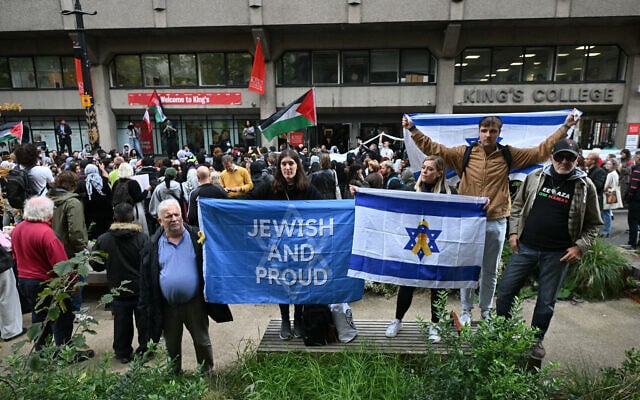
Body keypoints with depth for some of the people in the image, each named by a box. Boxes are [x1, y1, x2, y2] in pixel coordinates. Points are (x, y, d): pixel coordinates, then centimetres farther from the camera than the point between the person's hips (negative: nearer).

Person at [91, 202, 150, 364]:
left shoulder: (103, 239, -10)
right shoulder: (142, 237, -18)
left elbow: (95, 265, -1)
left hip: (118, 291, 2)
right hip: (141, 290, -2)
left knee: (122, 323, 17)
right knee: (144, 321, 15)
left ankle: (122, 353, 29)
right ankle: (145, 349, 26)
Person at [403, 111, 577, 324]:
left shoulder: (508, 155, 3)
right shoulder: (465, 153, -2)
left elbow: (541, 151, 7)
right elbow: (433, 148, -5)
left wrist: (565, 127, 6)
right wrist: (413, 129, -10)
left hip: (496, 223, 2)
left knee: (490, 271, 15)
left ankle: (486, 311, 33)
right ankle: (466, 310, 26)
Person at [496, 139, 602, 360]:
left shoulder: (585, 186, -1)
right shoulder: (535, 177, 2)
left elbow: (594, 224, 5)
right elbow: (518, 206, 12)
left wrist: (580, 247, -7)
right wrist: (513, 231, 2)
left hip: (558, 254, -1)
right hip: (525, 247, 1)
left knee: (546, 301, 10)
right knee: (505, 290, 5)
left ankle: (537, 340, 32)